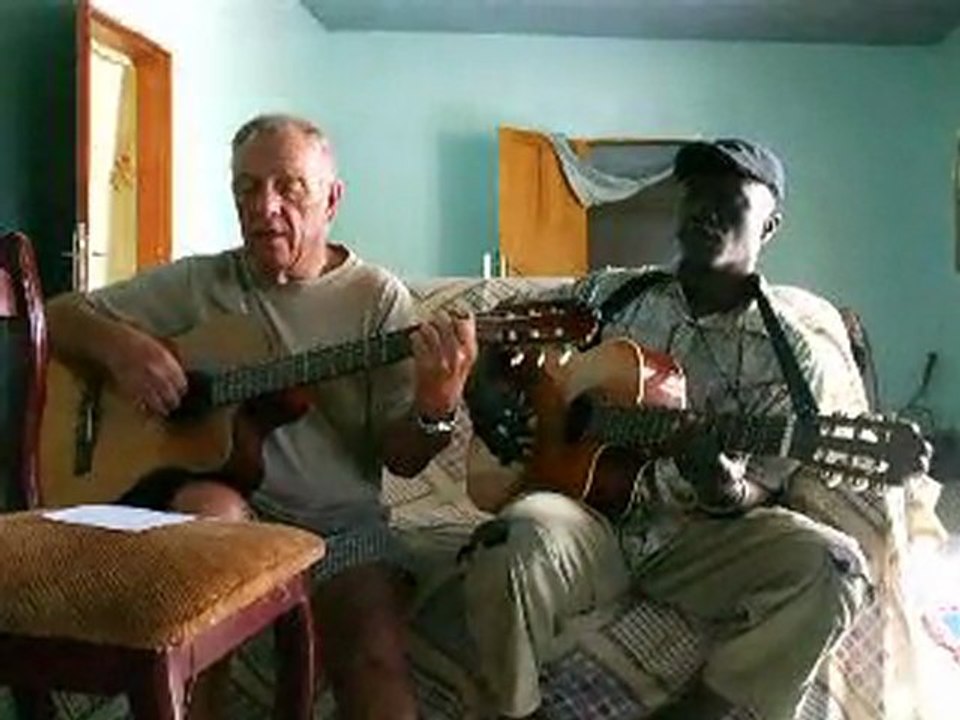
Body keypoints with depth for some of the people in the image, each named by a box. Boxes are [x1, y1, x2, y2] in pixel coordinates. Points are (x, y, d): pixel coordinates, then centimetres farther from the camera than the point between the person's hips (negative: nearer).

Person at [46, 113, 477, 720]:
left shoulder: (377, 297, 4)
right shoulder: (196, 283, 8)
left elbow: (401, 459, 1)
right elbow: (59, 316, 9)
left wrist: (436, 407, -22)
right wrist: (118, 345, -12)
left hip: (338, 521, -1)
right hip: (222, 498, 1)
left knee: (375, 646, -28)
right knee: (213, 506, -33)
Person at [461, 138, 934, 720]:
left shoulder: (794, 350, -1)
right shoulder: (611, 295, 6)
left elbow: (762, 491, -4)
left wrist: (726, 491, -27)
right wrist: (485, 393, -3)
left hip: (701, 535, 0)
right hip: (592, 517, 0)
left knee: (831, 567, -27)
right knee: (518, 537, -34)